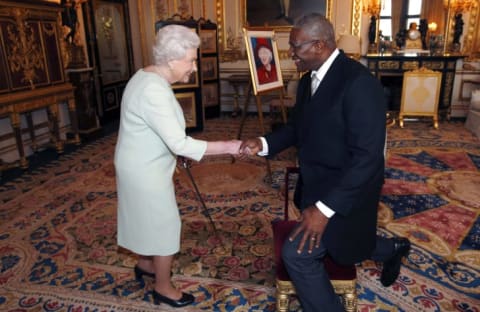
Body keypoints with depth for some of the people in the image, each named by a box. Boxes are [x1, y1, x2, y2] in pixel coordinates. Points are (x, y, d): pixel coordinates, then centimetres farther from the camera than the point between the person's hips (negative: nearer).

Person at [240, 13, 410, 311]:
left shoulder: (359, 82, -26)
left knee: (297, 253, -8)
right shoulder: (309, 80, 1)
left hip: (343, 193, -9)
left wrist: (325, 207, -30)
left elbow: (367, 156, -28)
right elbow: (297, 127, 12)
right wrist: (264, 143, -7)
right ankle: (392, 248, 54)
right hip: (318, 184, 9)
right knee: (338, 244, 27)